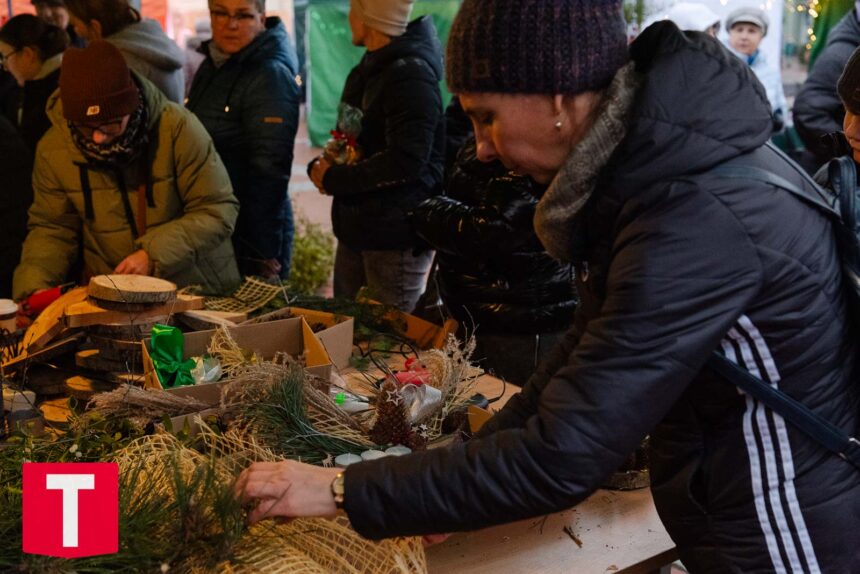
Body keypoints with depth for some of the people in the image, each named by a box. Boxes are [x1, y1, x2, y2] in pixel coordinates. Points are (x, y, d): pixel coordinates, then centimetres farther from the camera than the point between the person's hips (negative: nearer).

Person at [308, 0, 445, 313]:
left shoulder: (411, 73, -19)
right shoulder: (370, 68, 12)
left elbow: (406, 160, -26)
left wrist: (333, 180, -17)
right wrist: (322, 166, 1)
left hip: (396, 238, -9)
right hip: (357, 228, 9)